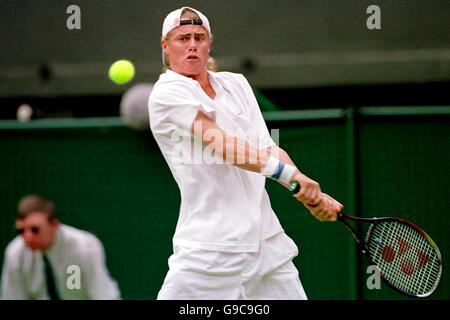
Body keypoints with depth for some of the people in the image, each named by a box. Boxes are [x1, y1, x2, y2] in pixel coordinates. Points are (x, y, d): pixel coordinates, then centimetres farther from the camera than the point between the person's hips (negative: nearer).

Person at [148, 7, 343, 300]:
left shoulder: (236, 84, 16)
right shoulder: (167, 93, -5)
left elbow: (267, 151, 9)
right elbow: (219, 143, -19)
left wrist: (314, 196, -8)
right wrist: (289, 173, -30)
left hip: (267, 240, 6)